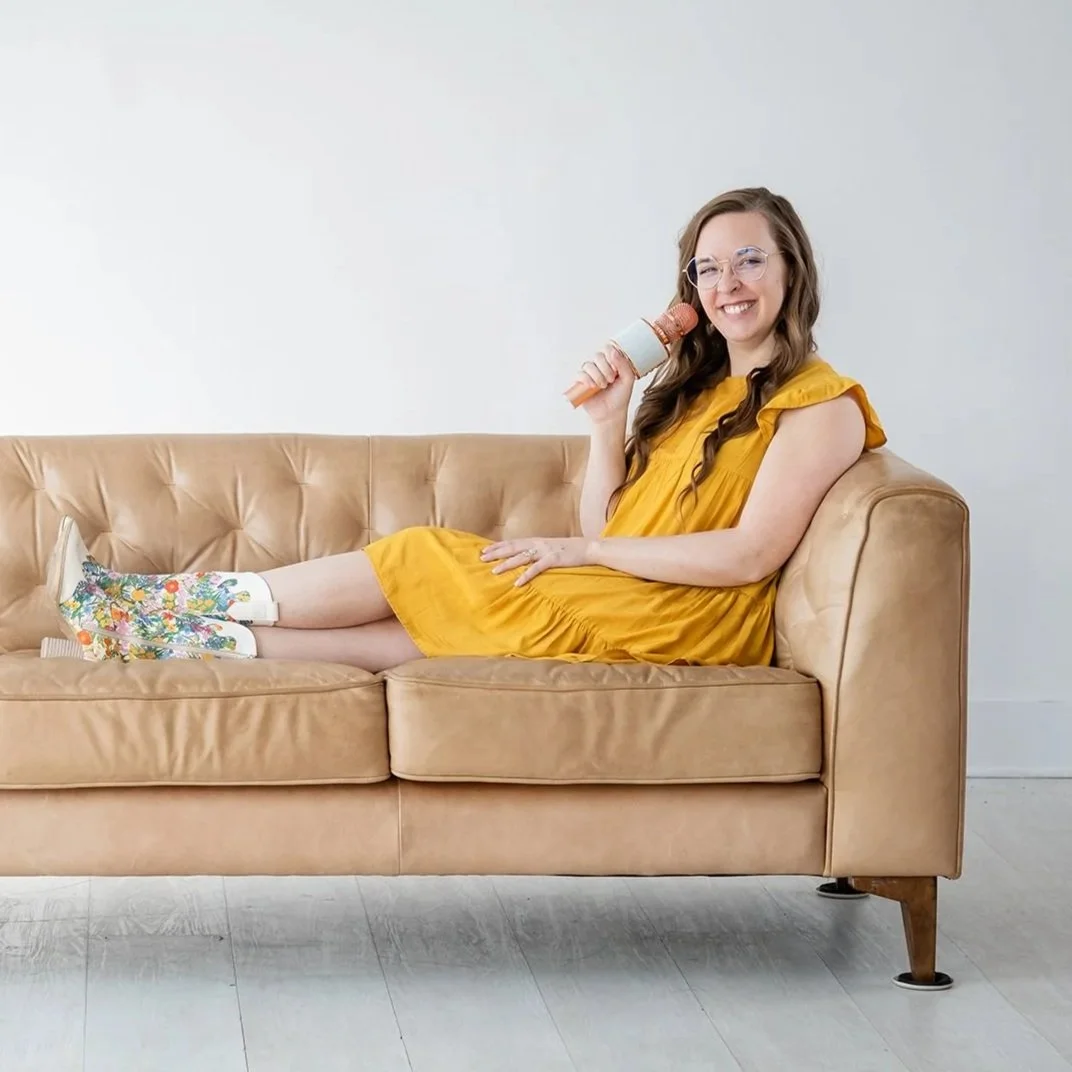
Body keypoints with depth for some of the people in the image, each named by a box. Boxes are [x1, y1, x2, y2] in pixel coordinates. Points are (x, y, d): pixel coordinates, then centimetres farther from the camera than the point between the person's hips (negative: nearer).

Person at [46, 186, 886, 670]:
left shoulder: (816, 403, -4)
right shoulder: (691, 388, 21)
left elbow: (752, 553, -15)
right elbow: (605, 527, 14)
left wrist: (582, 552, -11)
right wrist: (609, 423, -3)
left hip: (690, 624, -7)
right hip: (614, 610, 7)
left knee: (417, 564, -11)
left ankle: (145, 610, -6)